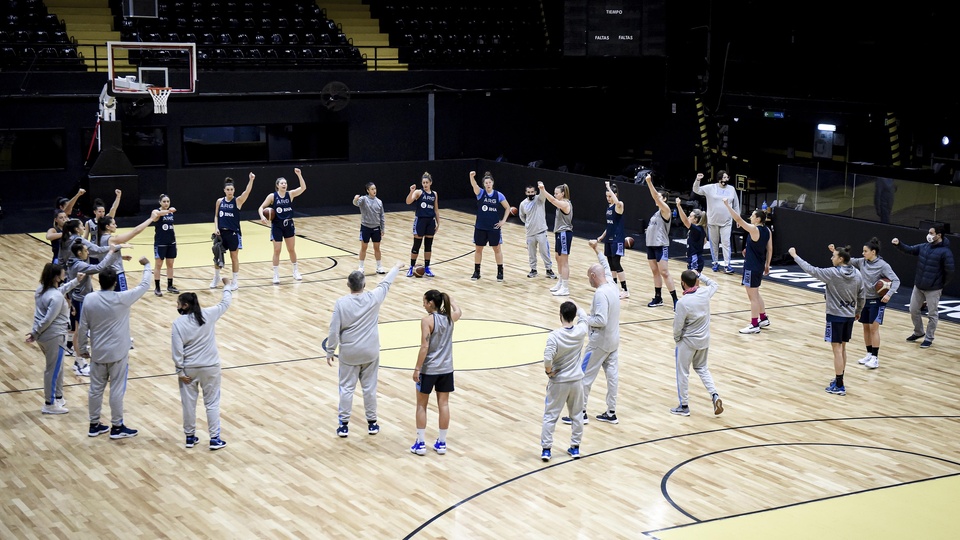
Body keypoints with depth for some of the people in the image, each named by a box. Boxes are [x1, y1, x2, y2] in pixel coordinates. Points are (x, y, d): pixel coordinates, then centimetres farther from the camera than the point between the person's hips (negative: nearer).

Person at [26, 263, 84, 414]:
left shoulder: (42, 289, 3)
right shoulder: (57, 298, -25)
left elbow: (60, 290, 23)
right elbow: (48, 319, -25)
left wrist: (76, 281, 27)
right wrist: (34, 334, -14)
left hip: (44, 335, 10)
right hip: (54, 336, -10)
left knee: (56, 367, 24)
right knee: (53, 370, 3)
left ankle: (58, 397, 36)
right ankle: (50, 404, 14)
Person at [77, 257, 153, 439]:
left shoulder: (89, 299, -7)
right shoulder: (122, 299, -17)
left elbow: (83, 327, 1)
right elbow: (145, 286, -4)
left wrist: (83, 348, 14)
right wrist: (147, 266, 11)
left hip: (98, 353, 4)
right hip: (118, 354, -4)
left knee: (96, 389, 13)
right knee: (117, 390, 5)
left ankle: (94, 425, 24)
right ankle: (117, 427, 13)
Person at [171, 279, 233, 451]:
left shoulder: (178, 323, -11)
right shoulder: (209, 315, -6)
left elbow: (177, 350, -12)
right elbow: (225, 303, 11)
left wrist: (180, 371, -4)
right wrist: (227, 286, 28)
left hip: (189, 369, -1)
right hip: (210, 367, 1)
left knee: (189, 403, 12)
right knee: (212, 403, 8)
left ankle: (190, 437, 23)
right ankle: (215, 439, 8)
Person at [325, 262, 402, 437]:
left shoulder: (341, 303, -14)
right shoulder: (374, 298, -10)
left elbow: (334, 330, -11)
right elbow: (386, 283, 10)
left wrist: (330, 351, 1)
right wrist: (396, 268, 28)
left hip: (349, 353, -1)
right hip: (370, 352, 1)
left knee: (347, 388, 7)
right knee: (370, 387, 12)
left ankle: (343, 425, 12)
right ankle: (372, 423, 21)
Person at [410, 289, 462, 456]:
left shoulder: (427, 320, -17)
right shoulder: (450, 317, 0)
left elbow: (425, 346, -20)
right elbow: (458, 311, 26)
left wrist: (417, 369, -14)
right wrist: (449, 298, 40)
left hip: (428, 369, -5)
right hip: (446, 369, 5)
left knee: (421, 405, 8)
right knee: (443, 404, 11)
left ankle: (420, 444, 10)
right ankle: (441, 443, 16)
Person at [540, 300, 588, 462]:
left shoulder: (554, 336, -21)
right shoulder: (581, 331, -10)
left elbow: (547, 359, -29)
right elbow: (583, 317, 13)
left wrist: (548, 371, -12)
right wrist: (574, 308, 23)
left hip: (558, 382, -3)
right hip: (576, 380, 3)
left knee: (550, 416, 9)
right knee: (576, 415, 17)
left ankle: (546, 449, 11)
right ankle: (575, 447, 24)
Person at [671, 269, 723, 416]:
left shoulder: (682, 302, -25)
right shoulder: (705, 292, -9)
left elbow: (678, 326, -18)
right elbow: (715, 285, 15)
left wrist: (676, 338, 2)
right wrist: (699, 275, 15)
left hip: (687, 342, -6)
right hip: (704, 340, 6)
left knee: (682, 373, 10)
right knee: (702, 368, 24)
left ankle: (684, 406, 19)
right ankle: (715, 395, 9)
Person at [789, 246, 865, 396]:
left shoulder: (833, 273, -17)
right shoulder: (857, 274, 1)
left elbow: (811, 270, -12)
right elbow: (862, 296, 7)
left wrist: (795, 256, -3)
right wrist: (858, 311, 24)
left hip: (836, 316, -6)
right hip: (849, 316, 6)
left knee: (837, 349, -2)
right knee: (842, 348, 18)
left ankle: (839, 386, 0)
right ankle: (839, 379, 27)